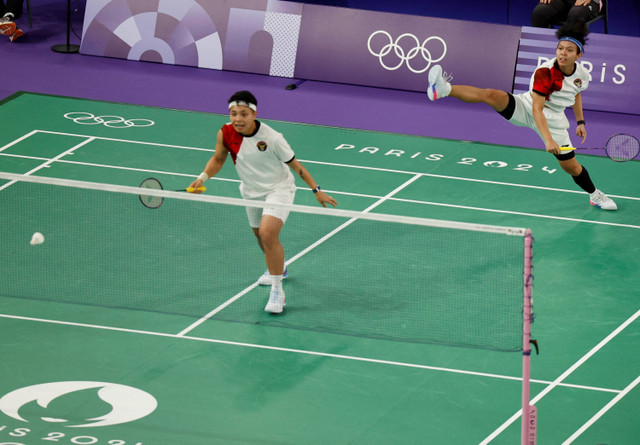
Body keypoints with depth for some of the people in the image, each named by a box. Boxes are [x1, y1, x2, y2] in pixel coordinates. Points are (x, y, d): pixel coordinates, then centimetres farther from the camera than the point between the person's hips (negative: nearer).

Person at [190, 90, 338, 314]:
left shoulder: (271, 138, -28)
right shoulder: (225, 134, -17)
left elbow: (294, 164, -14)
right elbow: (218, 159, 4)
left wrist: (316, 190, -8)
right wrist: (203, 177, -12)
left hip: (278, 188, -6)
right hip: (251, 192, 6)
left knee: (267, 234, -25)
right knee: (261, 236, 23)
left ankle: (277, 291, -17)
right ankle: (278, 268, 55)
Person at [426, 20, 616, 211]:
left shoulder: (582, 75, -8)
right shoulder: (544, 72, -25)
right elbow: (537, 108, -30)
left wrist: (580, 121, 17)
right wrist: (548, 139, -41)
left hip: (554, 120, 4)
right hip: (526, 109, -4)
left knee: (572, 167, 5)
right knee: (492, 95, -31)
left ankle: (595, 196, 36)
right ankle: (444, 89, -47)